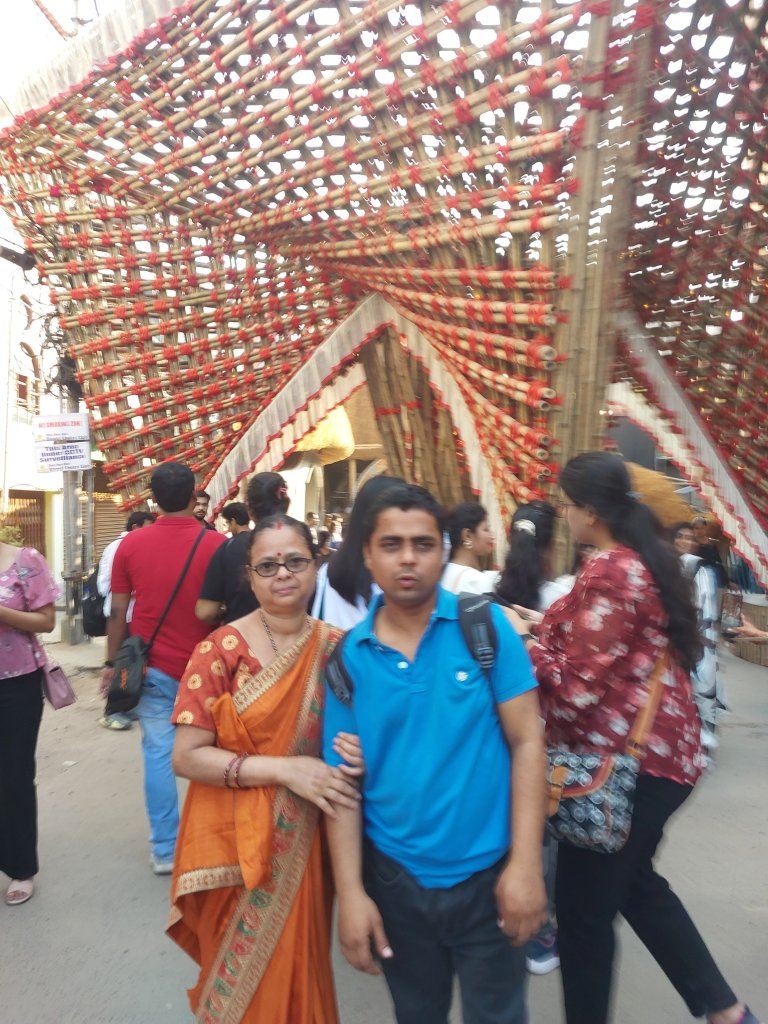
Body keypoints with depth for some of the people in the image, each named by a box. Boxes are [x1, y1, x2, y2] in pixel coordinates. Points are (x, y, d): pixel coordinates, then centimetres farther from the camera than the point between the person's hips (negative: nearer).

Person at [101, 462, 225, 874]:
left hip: (152, 667, 1)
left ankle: (165, 849, 18)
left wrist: (113, 663, 11)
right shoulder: (216, 543, -11)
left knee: (158, 754, 9)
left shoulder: (131, 543, -5)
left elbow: (117, 612, 0)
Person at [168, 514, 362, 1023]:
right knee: (242, 980, 17)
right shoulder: (221, 649, -14)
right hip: (236, 847, -3)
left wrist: (354, 754, -15)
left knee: (299, 972, 20)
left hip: (305, 845, 3)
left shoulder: (335, 647, -4)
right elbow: (186, 756, -16)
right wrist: (284, 769, -23)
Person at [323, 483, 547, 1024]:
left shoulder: (486, 625, -12)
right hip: (395, 878, 2)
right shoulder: (349, 655, -7)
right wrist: (351, 892, -5)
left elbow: (527, 741, -10)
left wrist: (526, 864, -14)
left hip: (488, 874, -1)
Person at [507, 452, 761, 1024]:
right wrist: (545, 627, 8)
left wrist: (524, 642, -9)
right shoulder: (645, 558, 6)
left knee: (584, 908, 8)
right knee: (633, 882, 27)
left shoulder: (608, 572, -23)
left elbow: (579, 687, -22)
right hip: (658, 751, 10)